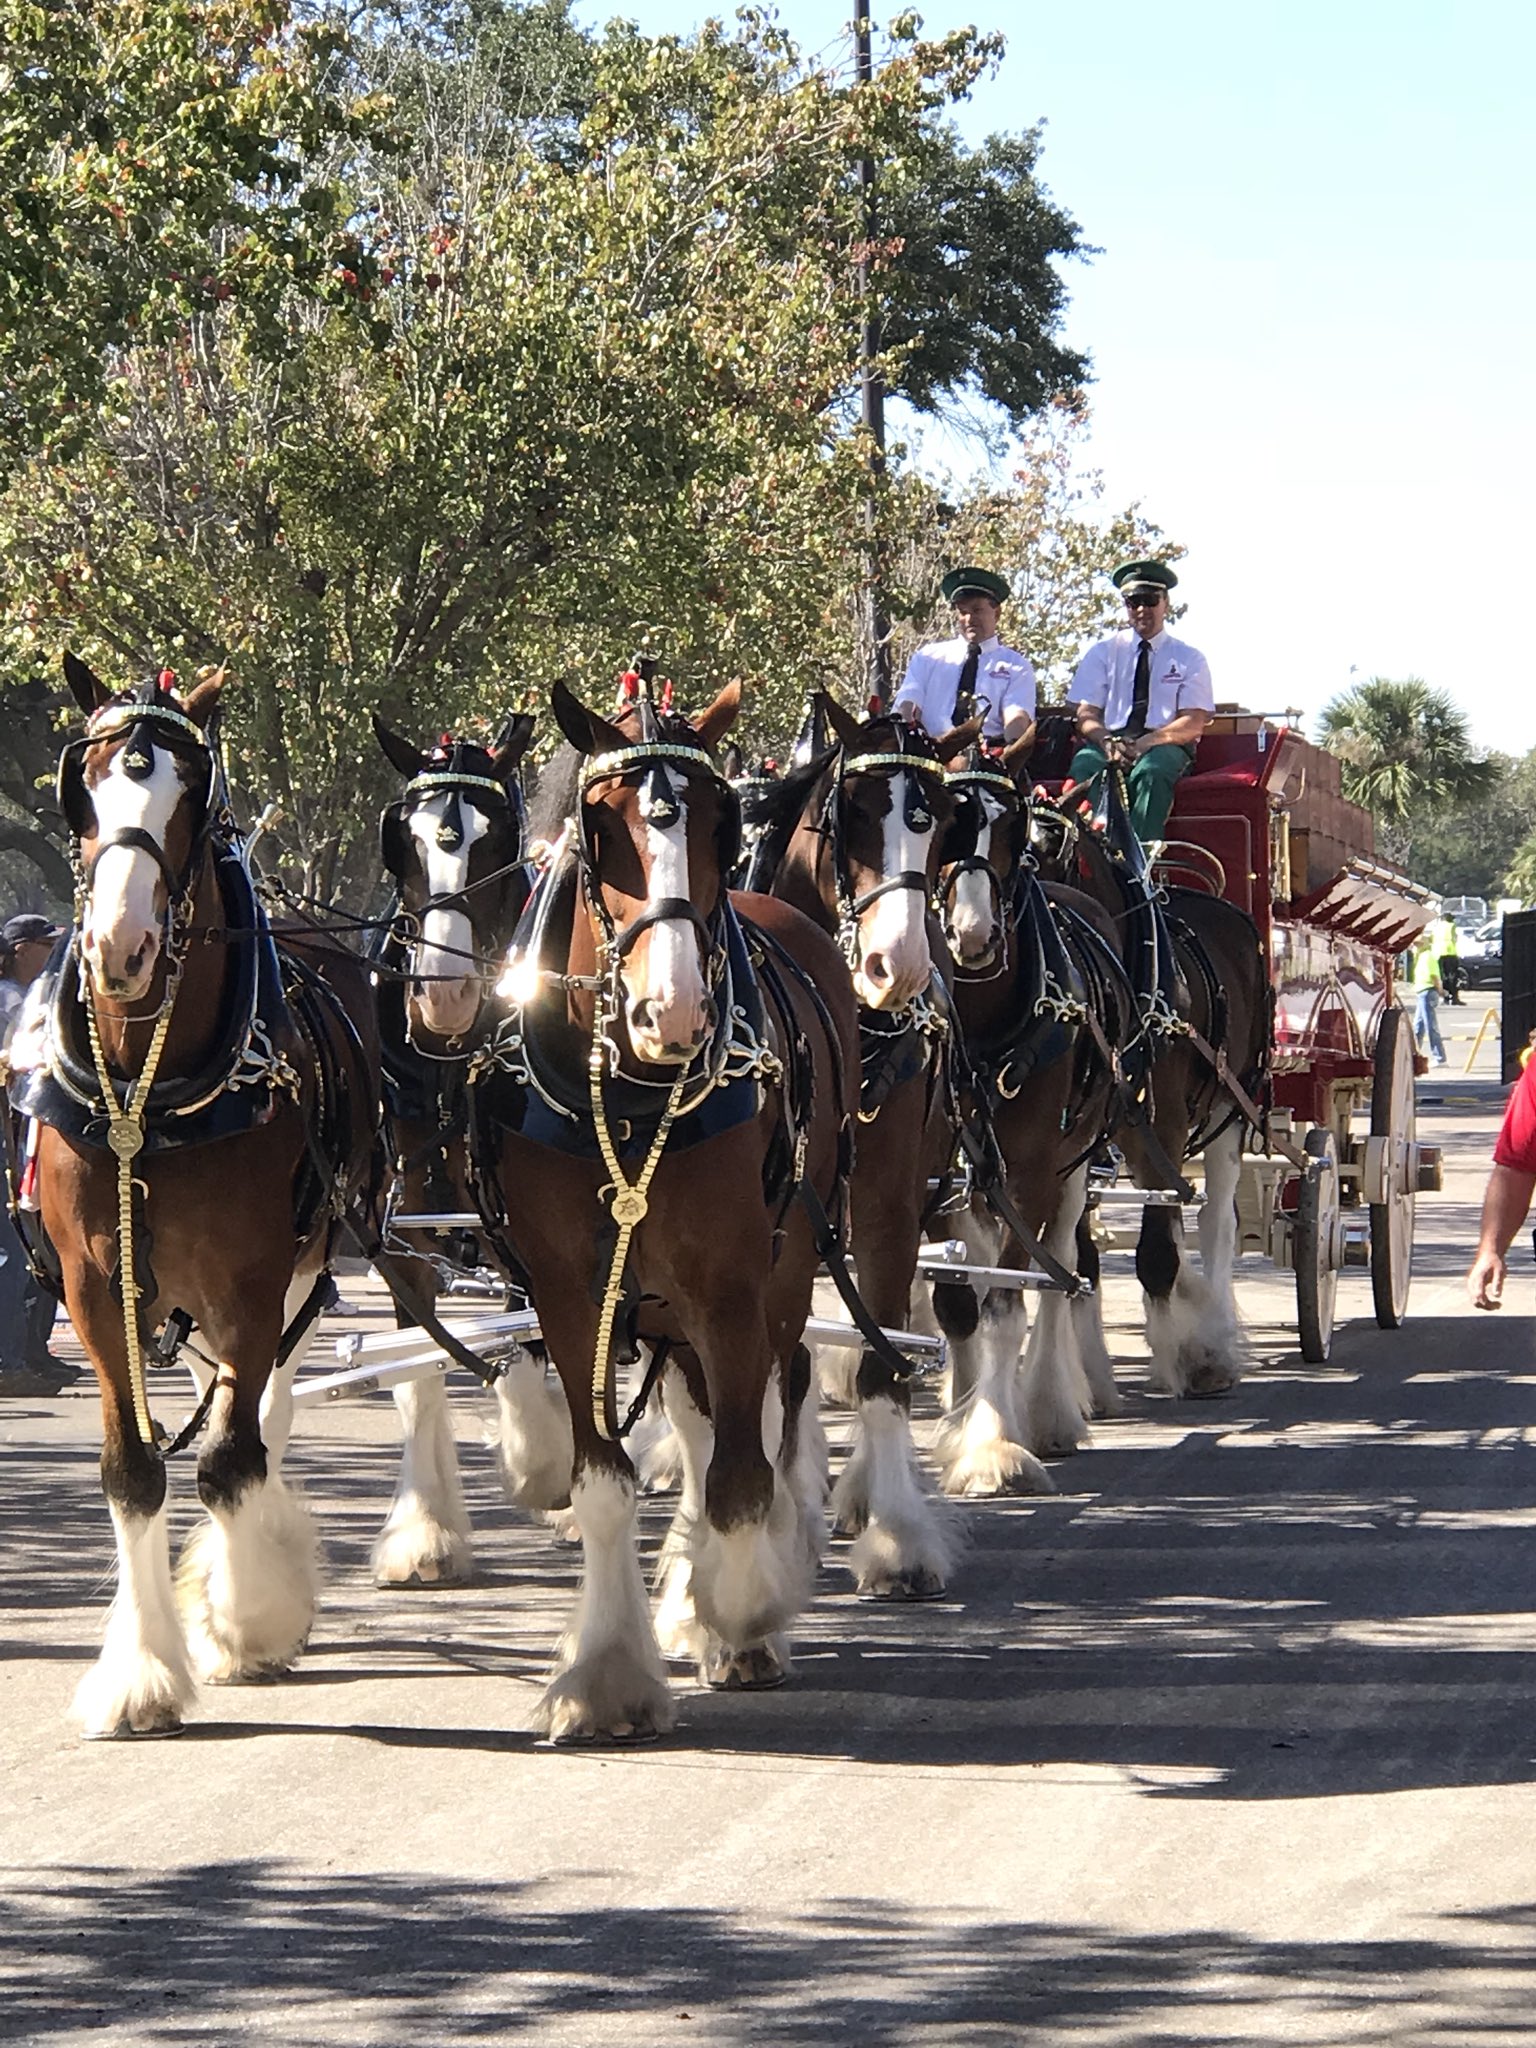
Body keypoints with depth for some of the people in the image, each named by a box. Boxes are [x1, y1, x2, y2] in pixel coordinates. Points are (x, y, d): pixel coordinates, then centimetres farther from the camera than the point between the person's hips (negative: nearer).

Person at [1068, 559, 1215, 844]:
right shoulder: (1103, 653, 17)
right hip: (1111, 742, 1)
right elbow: (1086, 715, 8)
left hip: (1164, 748, -1)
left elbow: (1193, 724, 1)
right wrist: (1108, 742, -17)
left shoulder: (1189, 658, 13)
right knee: (1084, 767, -35)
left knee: (1151, 771, -38)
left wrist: (1146, 743, -18)